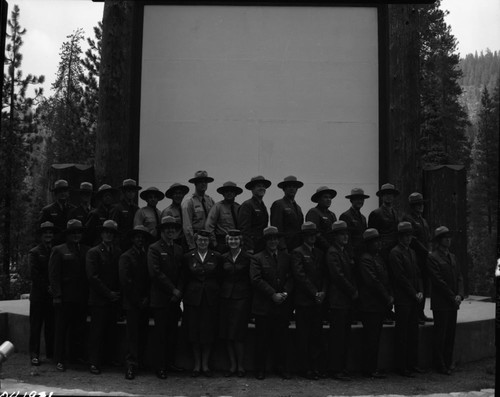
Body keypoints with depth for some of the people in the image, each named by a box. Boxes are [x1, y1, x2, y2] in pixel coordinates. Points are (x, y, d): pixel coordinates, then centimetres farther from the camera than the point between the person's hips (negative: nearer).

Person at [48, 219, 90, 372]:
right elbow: (53, 275, -3)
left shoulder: (87, 251, 12)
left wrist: (89, 294, 4)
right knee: (61, 329, 2)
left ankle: (77, 355, 23)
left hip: (81, 298, 3)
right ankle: (60, 360, 8)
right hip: (64, 298, -3)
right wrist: (57, 295, -11)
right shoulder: (58, 250, 2)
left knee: (79, 329, 9)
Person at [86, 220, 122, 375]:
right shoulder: (93, 252, -1)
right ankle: (94, 363, 3)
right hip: (98, 299, -4)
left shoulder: (119, 252, 13)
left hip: (114, 299, 4)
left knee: (111, 331, 6)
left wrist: (117, 293, 1)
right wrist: (108, 293, -9)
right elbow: (93, 276, -8)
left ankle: (110, 359, 15)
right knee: (97, 331, -3)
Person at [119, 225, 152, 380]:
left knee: (143, 333, 5)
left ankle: (140, 362, 13)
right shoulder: (126, 257, -1)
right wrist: (138, 301, -9)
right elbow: (125, 281, -8)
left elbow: (150, 279, 14)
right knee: (133, 333, -8)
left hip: (144, 302, 5)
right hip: (132, 303, -5)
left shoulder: (147, 256, 14)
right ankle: (131, 365, -8)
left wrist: (147, 298, 2)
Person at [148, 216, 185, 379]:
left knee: (172, 332, 9)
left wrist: (178, 292, -3)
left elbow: (182, 273, 11)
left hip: (175, 298, 5)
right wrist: (173, 290, -12)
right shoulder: (154, 248, -4)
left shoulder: (179, 249, 13)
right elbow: (155, 273, -12)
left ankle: (170, 363, 18)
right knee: (161, 333, 0)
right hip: (160, 299, -5)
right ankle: (160, 367, 6)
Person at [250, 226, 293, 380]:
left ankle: (282, 368, 18)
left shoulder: (286, 257, 13)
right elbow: (256, 279, -8)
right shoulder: (257, 258, 1)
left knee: (281, 338, 7)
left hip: (283, 305, 3)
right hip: (263, 306, -3)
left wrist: (285, 293, -11)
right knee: (262, 339, 3)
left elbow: (291, 278, 7)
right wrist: (273, 294, -14)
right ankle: (260, 369, 14)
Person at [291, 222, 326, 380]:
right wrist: (315, 293, -12)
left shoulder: (320, 254, 17)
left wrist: (323, 292, -4)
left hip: (318, 301, 5)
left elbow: (325, 275, 13)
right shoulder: (297, 253, -3)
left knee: (317, 336, 6)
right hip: (303, 301, -5)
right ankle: (306, 368, 6)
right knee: (304, 337, 0)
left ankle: (315, 366, 12)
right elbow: (300, 276, -10)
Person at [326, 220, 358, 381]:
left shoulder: (345, 252, 18)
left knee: (345, 336, 10)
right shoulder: (332, 252, -10)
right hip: (338, 300, -8)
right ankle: (336, 370, 0)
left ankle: (342, 367, 16)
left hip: (348, 300, 8)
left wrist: (354, 291, 5)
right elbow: (338, 275, -16)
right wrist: (353, 291, -9)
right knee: (338, 336, -4)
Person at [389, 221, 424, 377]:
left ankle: (412, 364, 19)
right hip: (402, 300, -8)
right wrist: (414, 294, -12)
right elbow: (400, 277, -14)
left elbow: (418, 274, 17)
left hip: (414, 300, 8)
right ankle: (402, 367, 4)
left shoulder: (412, 252, 17)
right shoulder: (395, 253, -9)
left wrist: (420, 292, 2)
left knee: (413, 333, 11)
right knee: (402, 334, -2)